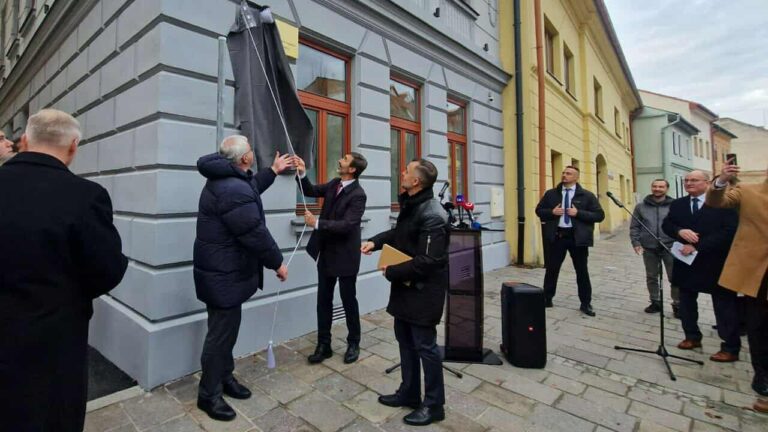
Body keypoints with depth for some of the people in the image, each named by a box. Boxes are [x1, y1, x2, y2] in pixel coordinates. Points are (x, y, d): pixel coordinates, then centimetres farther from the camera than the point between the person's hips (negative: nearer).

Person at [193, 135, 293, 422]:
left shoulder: (225, 181, 8)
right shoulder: (234, 189, -28)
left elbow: (249, 192, 28)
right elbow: (255, 234, -27)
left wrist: (274, 171, 30)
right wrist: (277, 263, -14)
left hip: (221, 270, 11)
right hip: (224, 275, -11)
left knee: (225, 329, 23)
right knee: (221, 333, 5)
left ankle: (225, 377, 41)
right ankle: (209, 394, 25)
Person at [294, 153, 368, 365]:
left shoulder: (358, 194, -19)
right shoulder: (334, 184, 4)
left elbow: (347, 225, -27)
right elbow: (311, 191, 9)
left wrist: (317, 223, -28)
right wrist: (302, 174, -8)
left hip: (345, 255, -7)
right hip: (326, 253, 7)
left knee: (348, 301, 9)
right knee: (323, 300, 13)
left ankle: (353, 344, 29)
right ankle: (323, 345, 27)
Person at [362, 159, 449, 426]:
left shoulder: (432, 216, -25)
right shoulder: (410, 205, 6)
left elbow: (427, 262, -28)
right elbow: (399, 233, 21)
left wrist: (391, 272, -18)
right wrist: (376, 242, 4)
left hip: (424, 290, -10)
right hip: (406, 286, 10)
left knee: (425, 346, 6)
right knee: (405, 340, 20)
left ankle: (434, 405, 27)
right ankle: (409, 393, 39)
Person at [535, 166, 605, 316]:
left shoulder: (587, 195, 0)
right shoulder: (551, 194, 6)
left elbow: (599, 215, -3)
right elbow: (539, 210, 11)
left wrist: (578, 213, -15)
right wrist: (551, 212, -9)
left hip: (577, 237, -1)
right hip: (557, 235, 1)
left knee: (582, 271, 9)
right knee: (552, 269, 8)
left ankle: (585, 304, 22)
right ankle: (547, 299, 22)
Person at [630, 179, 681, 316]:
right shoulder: (641, 207, 5)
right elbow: (634, 227, 7)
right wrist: (636, 242, -3)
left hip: (670, 247, -2)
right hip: (649, 248, 2)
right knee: (651, 277, 12)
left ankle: (677, 305, 20)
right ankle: (655, 302, 27)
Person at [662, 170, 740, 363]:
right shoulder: (677, 204, 8)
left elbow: (729, 231, -17)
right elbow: (666, 224, 2)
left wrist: (698, 246, -21)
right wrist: (680, 231, -20)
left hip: (715, 262, -5)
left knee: (724, 306, 5)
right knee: (686, 303, 14)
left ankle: (731, 348, 17)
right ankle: (692, 337, 29)